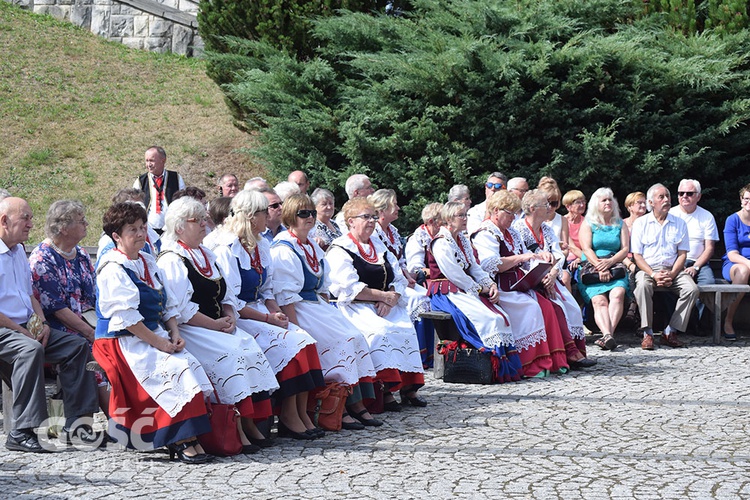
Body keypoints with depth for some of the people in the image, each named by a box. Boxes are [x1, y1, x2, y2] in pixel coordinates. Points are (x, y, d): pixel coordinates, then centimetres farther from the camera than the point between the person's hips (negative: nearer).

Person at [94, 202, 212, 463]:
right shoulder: (113, 269, -11)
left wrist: (174, 333, 0)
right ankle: (182, 442, -24)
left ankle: (190, 438, -20)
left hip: (156, 336, 8)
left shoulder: (148, 262, 17)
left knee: (190, 364, -16)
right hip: (124, 342, -8)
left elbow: (168, 304, 18)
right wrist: (158, 343, -19)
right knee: (175, 369, -26)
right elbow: (125, 316, -19)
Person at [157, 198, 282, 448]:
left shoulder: (207, 256, 22)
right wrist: (215, 324, -16)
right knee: (229, 353, -29)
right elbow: (180, 310, -15)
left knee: (251, 349, -16)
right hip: (188, 331, -8)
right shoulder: (171, 261, -6)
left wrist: (230, 317, 1)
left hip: (219, 327, 8)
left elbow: (226, 295, 22)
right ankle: (237, 429, -28)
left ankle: (250, 424, -18)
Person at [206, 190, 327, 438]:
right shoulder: (226, 249, -14)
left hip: (259, 310, 8)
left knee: (304, 339, -14)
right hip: (237, 317, -8)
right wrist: (269, 319, -17)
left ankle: (302, 413, -15)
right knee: (285, 342, -25)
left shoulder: (261, 245, 13)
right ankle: (288, 415, -16)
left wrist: (276, 312, -2)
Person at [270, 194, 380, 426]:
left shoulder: (313, 246, 18)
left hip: (318, 305, 9)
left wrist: (327, 311, 7)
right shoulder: (283, 250, -11)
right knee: (341, 341, -22)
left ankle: (357, 404, -9)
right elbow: (285, 296, -18)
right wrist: (296, 329, -24)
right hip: (298, 310, -9)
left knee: (357, 337, -9)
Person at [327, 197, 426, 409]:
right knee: (380, 329, -32)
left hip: (386, 307, 6)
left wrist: (391, 300, -7)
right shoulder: (340, 249, 0)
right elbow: (349, 288, -13)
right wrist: (383, 295, -13)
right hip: (355, 307, -6)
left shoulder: (378, 245, 22)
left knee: (406, 328, -20)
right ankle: (384, 390, -32)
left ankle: (408, 387, -19)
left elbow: (399, 280, 14)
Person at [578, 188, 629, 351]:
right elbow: (586, 249, 0)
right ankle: (607, 335, -49)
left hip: (615, 267, 2)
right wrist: (600, 268, -14)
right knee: (599, 300, -29)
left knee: (618, 294, -31)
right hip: (591, 269, -2)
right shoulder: (588, 224, 12)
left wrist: (609, 262, -10)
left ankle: (608, 335, -44)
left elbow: (625, 249, 9)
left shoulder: (620, 224, 20)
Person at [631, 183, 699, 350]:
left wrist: (671, 275, -12)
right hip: (647, 269, -2)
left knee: (692, 289, -27)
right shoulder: (640, 223, 7)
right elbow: (637, 255, 0)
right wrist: (654, 275, -16)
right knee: (643, 285, -36)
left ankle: (670, 332, -21)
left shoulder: (679, 223, 13)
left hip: (673, 270, 2)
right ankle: (647, 333, -31)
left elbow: (682, 254, 7)